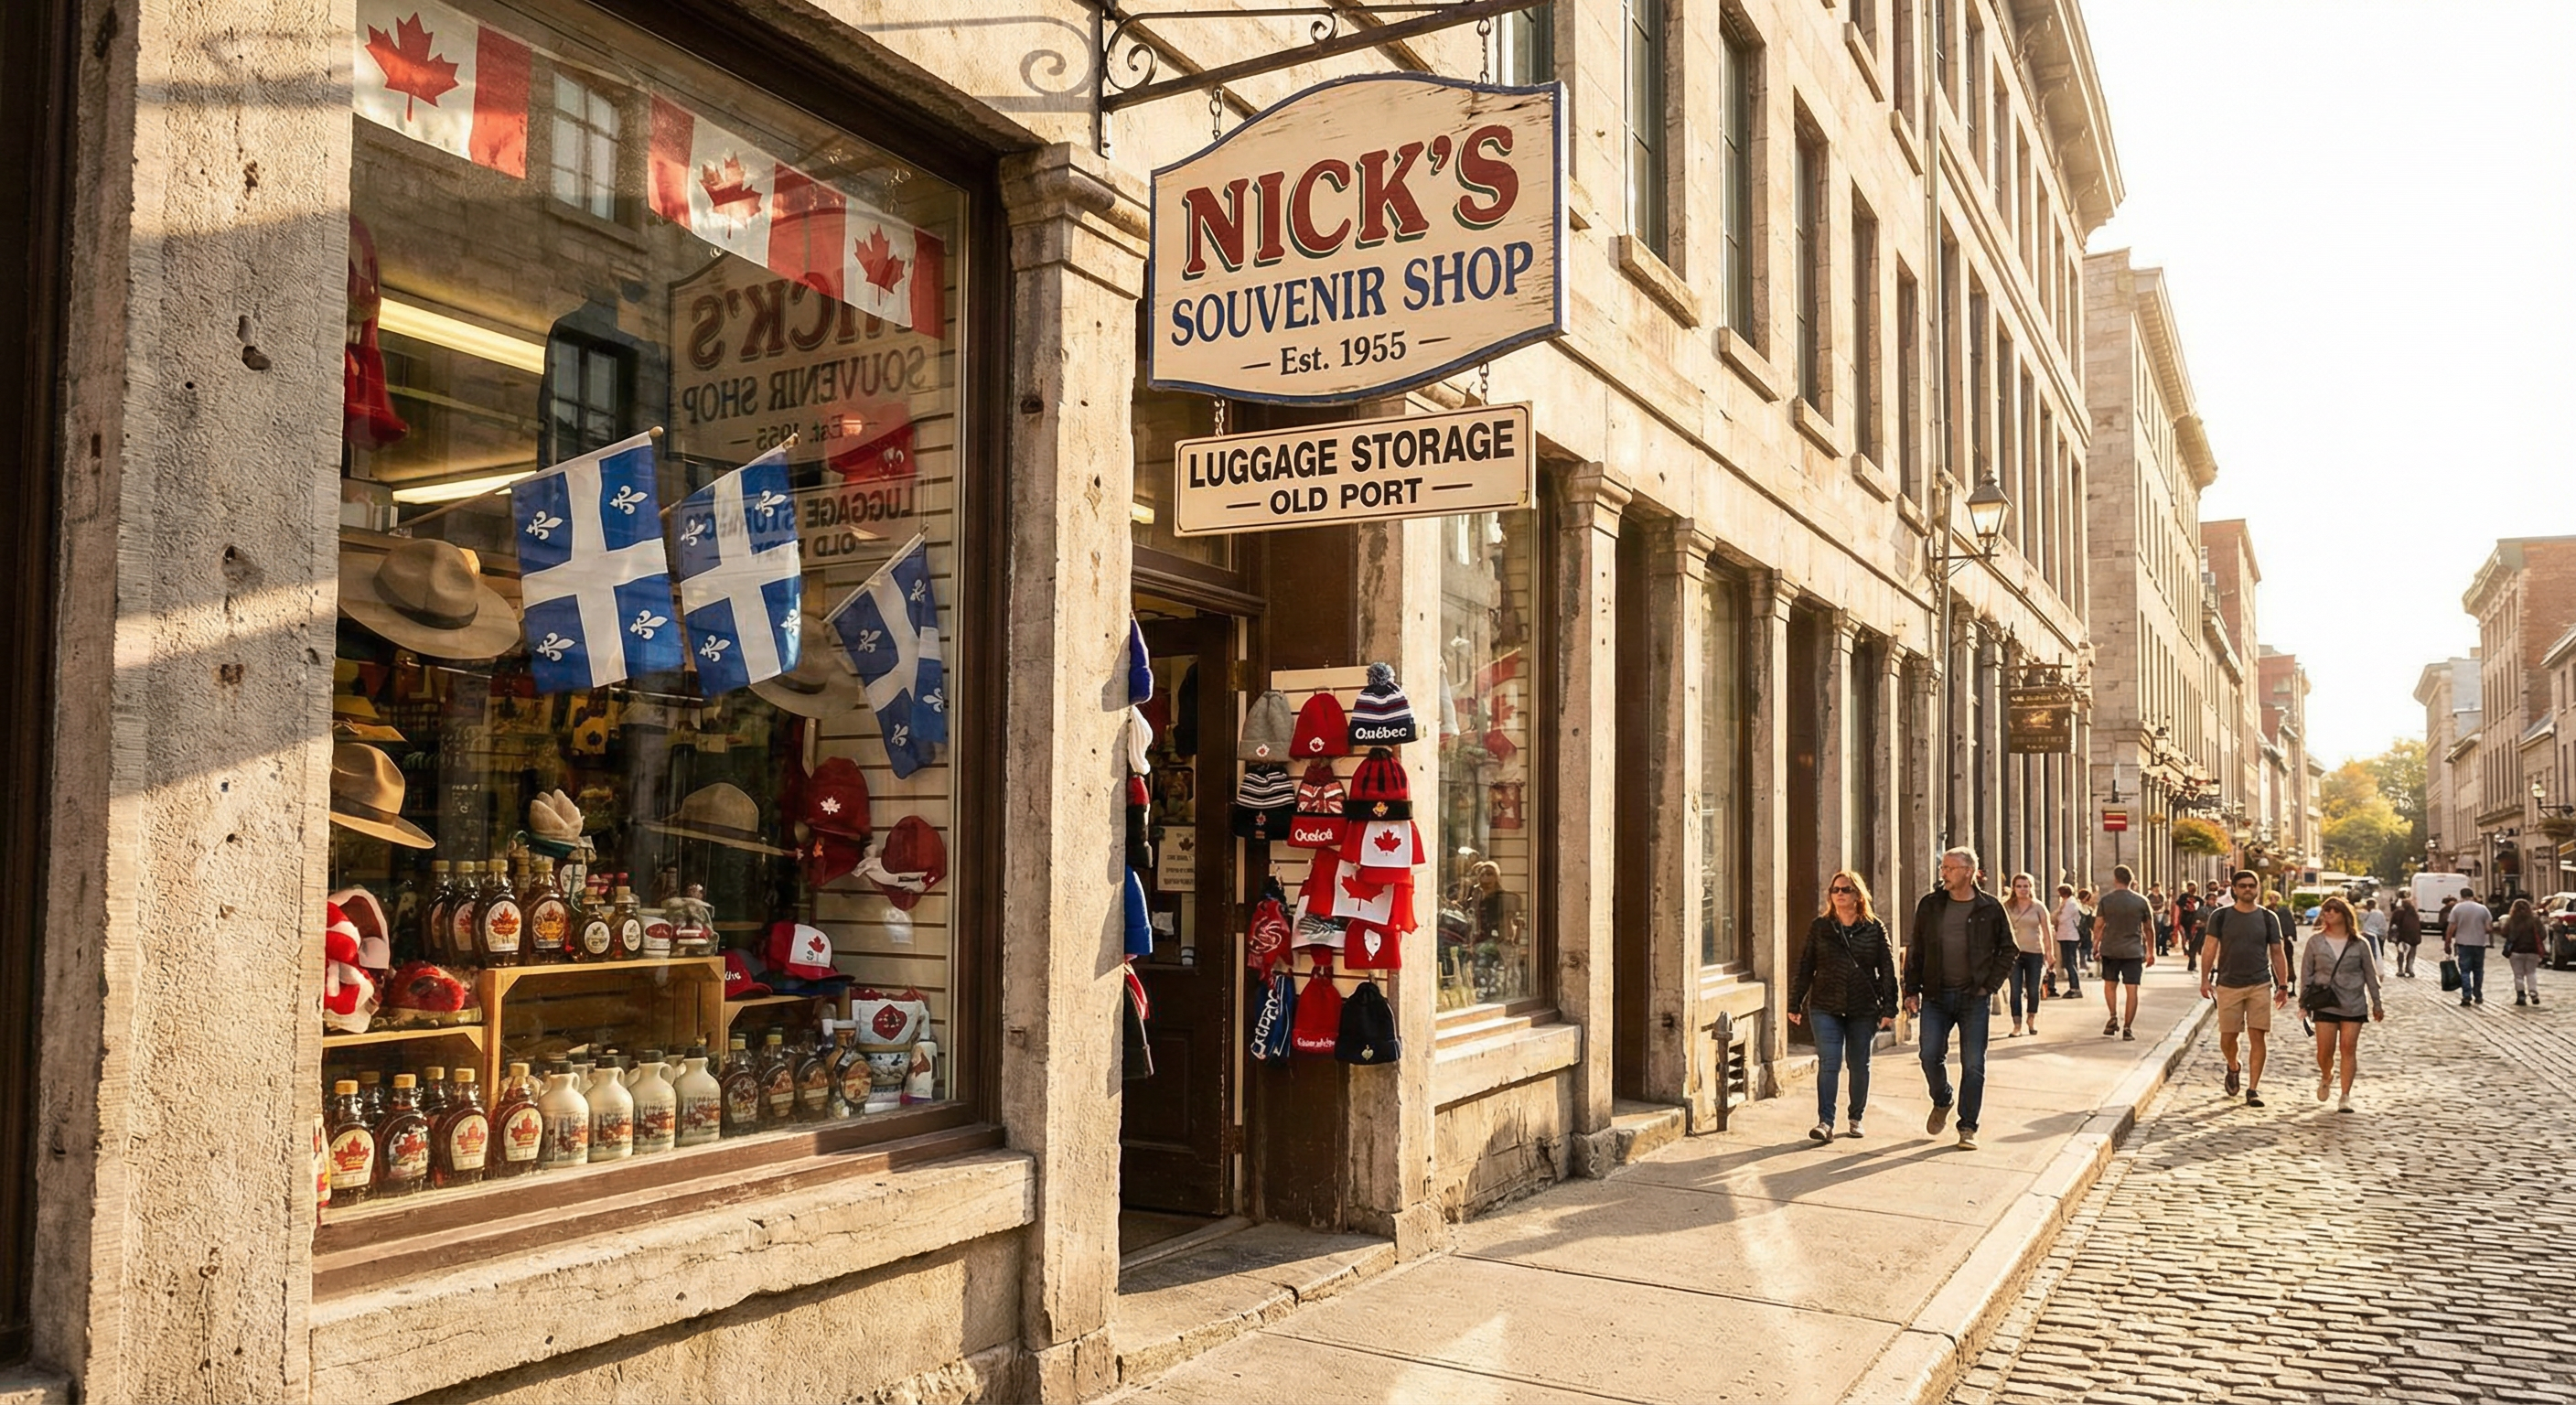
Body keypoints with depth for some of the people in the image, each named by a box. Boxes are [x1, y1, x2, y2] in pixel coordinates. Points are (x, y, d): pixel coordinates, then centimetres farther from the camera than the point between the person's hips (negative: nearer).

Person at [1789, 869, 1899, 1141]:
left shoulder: (1874, 929, 3)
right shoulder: (1819, 926, 4)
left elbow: (1887, 970, 4)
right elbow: (1804, 967, 5)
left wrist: (1889, 1007, -2)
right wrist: (1794, 1004, 3)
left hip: (1864, 1009, 1)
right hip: (1826, 1007, -1)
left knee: (1859, 1065, 10)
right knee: (1829, 1063, -9)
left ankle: (1856, 1118, 25)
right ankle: (1825, 1122, -11)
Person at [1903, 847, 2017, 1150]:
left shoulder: (1990, 908, 0)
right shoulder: (1929, 905, 4)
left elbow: (2008, 949, 8)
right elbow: (1915, 949, 8)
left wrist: (1991, 985, -1)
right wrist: (1912, 990, 3)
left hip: (1973, 997, -1)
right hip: (1936, 995, 1)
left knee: (1973, 1064, 1)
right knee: (1931, 1055, -4)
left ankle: (1968, 1127, 11)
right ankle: (1941, 1102, 25)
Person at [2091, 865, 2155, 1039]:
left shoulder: (2106, 900, -5)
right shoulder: (2141, 901, -1)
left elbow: (2098, 925, -3)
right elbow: (2148, 928, 7)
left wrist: (2096, 943, 12)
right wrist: (2150, 952, 16)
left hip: (2110, 949, 0)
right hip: (2133, 951, 0)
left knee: (2110, 984, 17)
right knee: (2132, 989, 2)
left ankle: (2113, 1017, 2)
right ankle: (2127, 1027, -1)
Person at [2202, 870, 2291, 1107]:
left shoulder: (2269, 918, 5)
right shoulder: (2220, 917, 3)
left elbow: (2278, 953, 8)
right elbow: (2209, 948, 1)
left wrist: (2283, 985, 4)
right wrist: (2205, 979, -8)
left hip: (2260, 985, 0)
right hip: (2228, 985, 0)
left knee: (2257, 1037, -5)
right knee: (2227, 1037, 3)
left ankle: (2253, 1089, 0)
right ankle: (2233, 1068, 35)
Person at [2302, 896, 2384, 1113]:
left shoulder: (2359, 944, 2)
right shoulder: (2315, 942, 3)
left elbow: (2370, 975, 8)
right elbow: (2306, 973, 6)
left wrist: (2376, 1003, 8)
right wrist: (2304, 1002, 1)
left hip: (2353, 1003, 0)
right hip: (2325, 1004, 0)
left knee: (2349, 1048, -2)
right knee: (2324, 1050, -2)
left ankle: (2346, 1096, 4)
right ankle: (2326, 1078, 29)